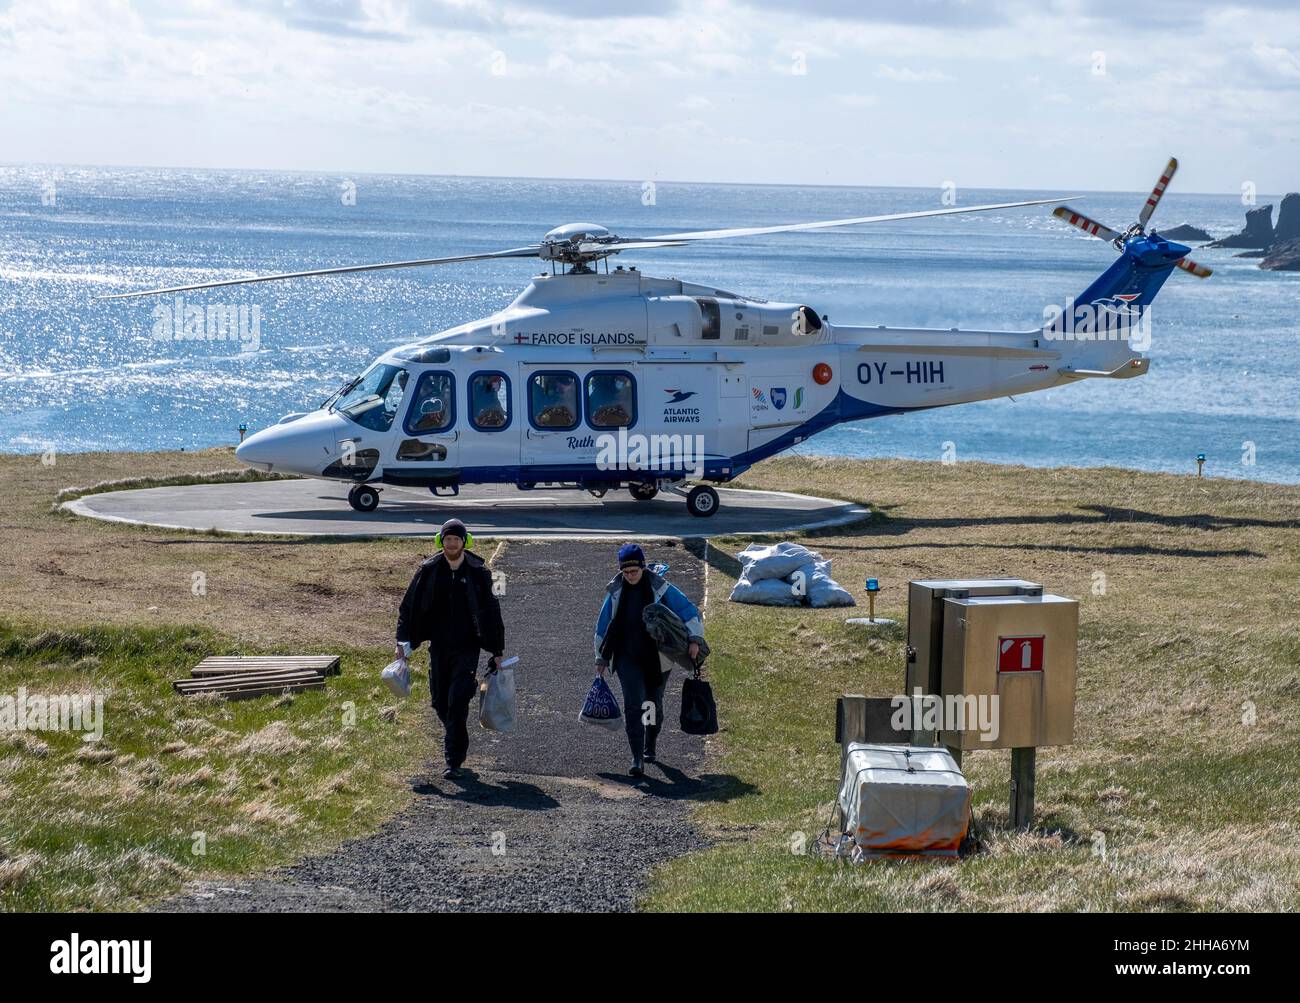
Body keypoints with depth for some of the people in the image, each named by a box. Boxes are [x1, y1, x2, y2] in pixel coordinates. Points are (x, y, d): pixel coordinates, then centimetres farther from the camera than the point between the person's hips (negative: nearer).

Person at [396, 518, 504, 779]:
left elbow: (490, 613, 3)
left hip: (467, 647, -3)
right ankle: (457, 742, 37)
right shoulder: (429, 571, 2)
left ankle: (454, 761, -8)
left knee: (458, 702, -11)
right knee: (439, 701, 9)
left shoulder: (478, 572, -2)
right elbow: (409, 606, 6)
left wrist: (496, 652, 3)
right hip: (439, 647, 3)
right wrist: (403, 641, -4)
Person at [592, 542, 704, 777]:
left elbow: (689, 611, -5)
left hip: (657, 658, 0)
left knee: (654, 703, 14)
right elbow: (603, 625, 10)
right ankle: (637, 758, -14)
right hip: (627, 658, 0)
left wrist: (694, 639, -17)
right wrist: (601, 658, 12)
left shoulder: (660, 589, -8)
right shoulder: (616, 592, 0)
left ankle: (649, 747, 38)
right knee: (633, 704, -13)